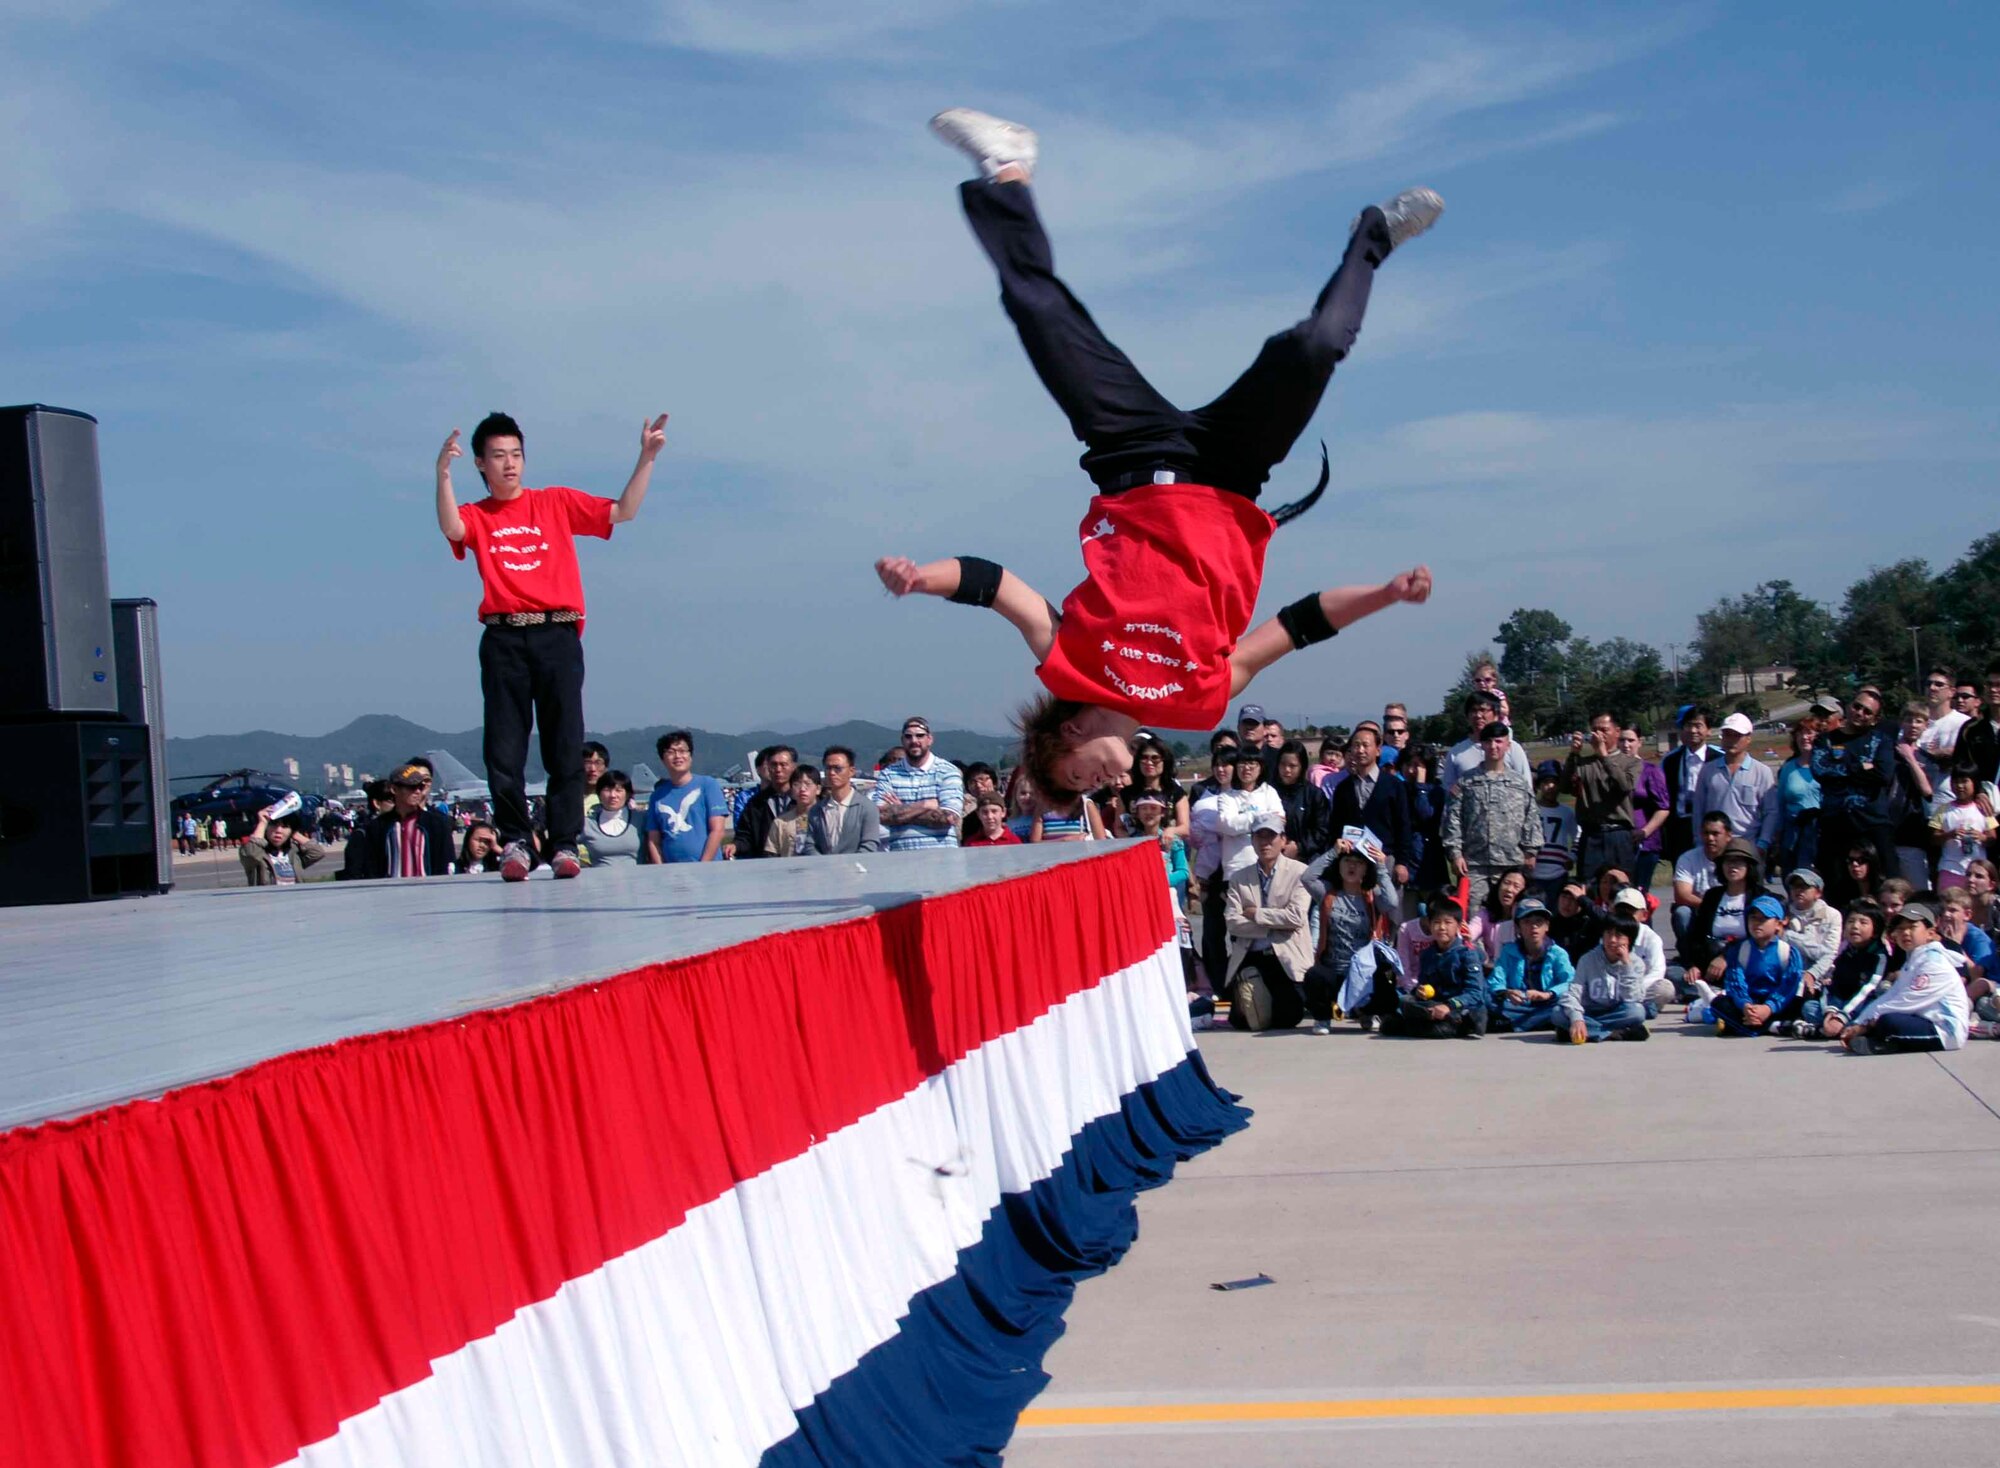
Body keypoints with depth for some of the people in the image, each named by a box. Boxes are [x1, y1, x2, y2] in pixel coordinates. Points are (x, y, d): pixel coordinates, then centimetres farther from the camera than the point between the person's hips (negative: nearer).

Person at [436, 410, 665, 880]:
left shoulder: (557, 502, 13)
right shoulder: (476, 516, 12)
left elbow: (623, 511, 9)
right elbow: (451, 529, -11)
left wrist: (646, 459, 0)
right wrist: (443, 475, -22)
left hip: (558, 636, 0)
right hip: (503, 639, 0)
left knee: (565, 746, -3)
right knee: (504, 749, -3)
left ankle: (565, 845, 0)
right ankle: (515, 843, 4)